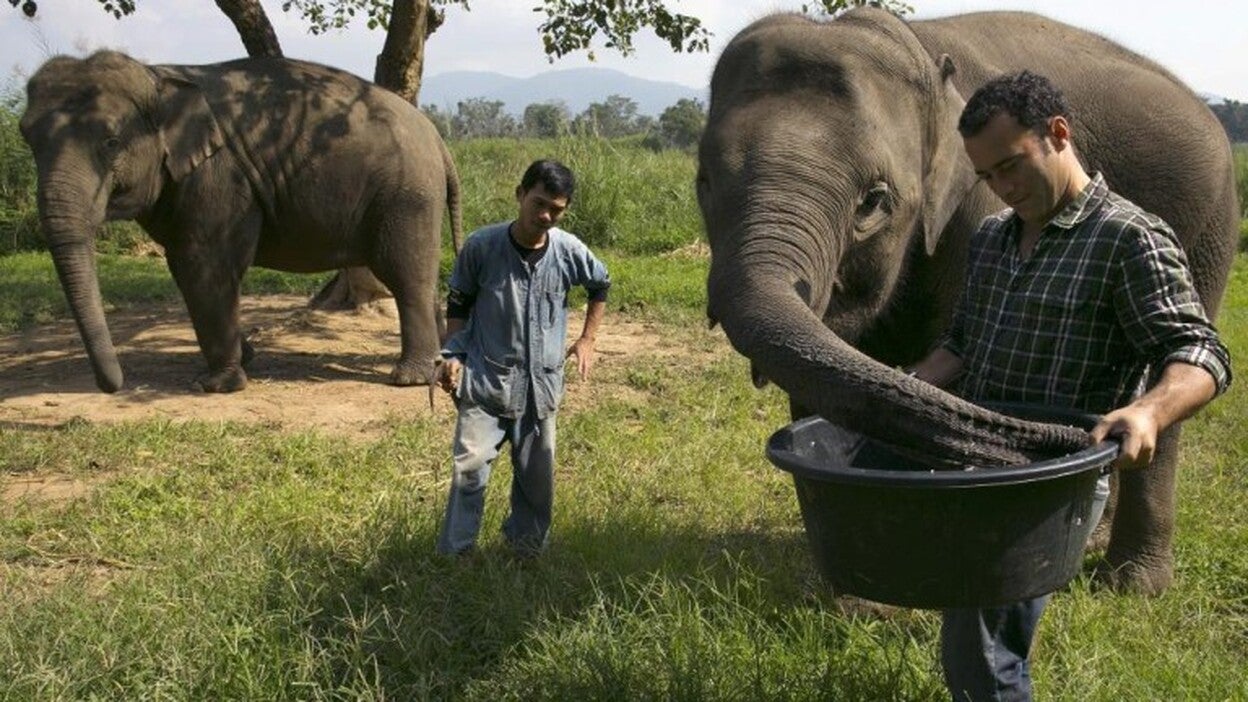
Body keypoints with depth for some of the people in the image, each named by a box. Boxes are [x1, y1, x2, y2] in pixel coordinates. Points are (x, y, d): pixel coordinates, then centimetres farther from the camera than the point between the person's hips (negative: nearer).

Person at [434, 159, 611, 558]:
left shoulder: (568, 250, -5)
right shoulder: (482, 245, -11)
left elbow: (600, 286, 17)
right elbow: (458, 304, 3)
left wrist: (587, 340, 15)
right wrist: (453, 354, -7)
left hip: (540, 383, 3)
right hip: (485, 380, -3)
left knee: (537, 476, 11)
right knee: (470, 467, -13)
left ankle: (526, 550, 31)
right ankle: (454, 556, -1)